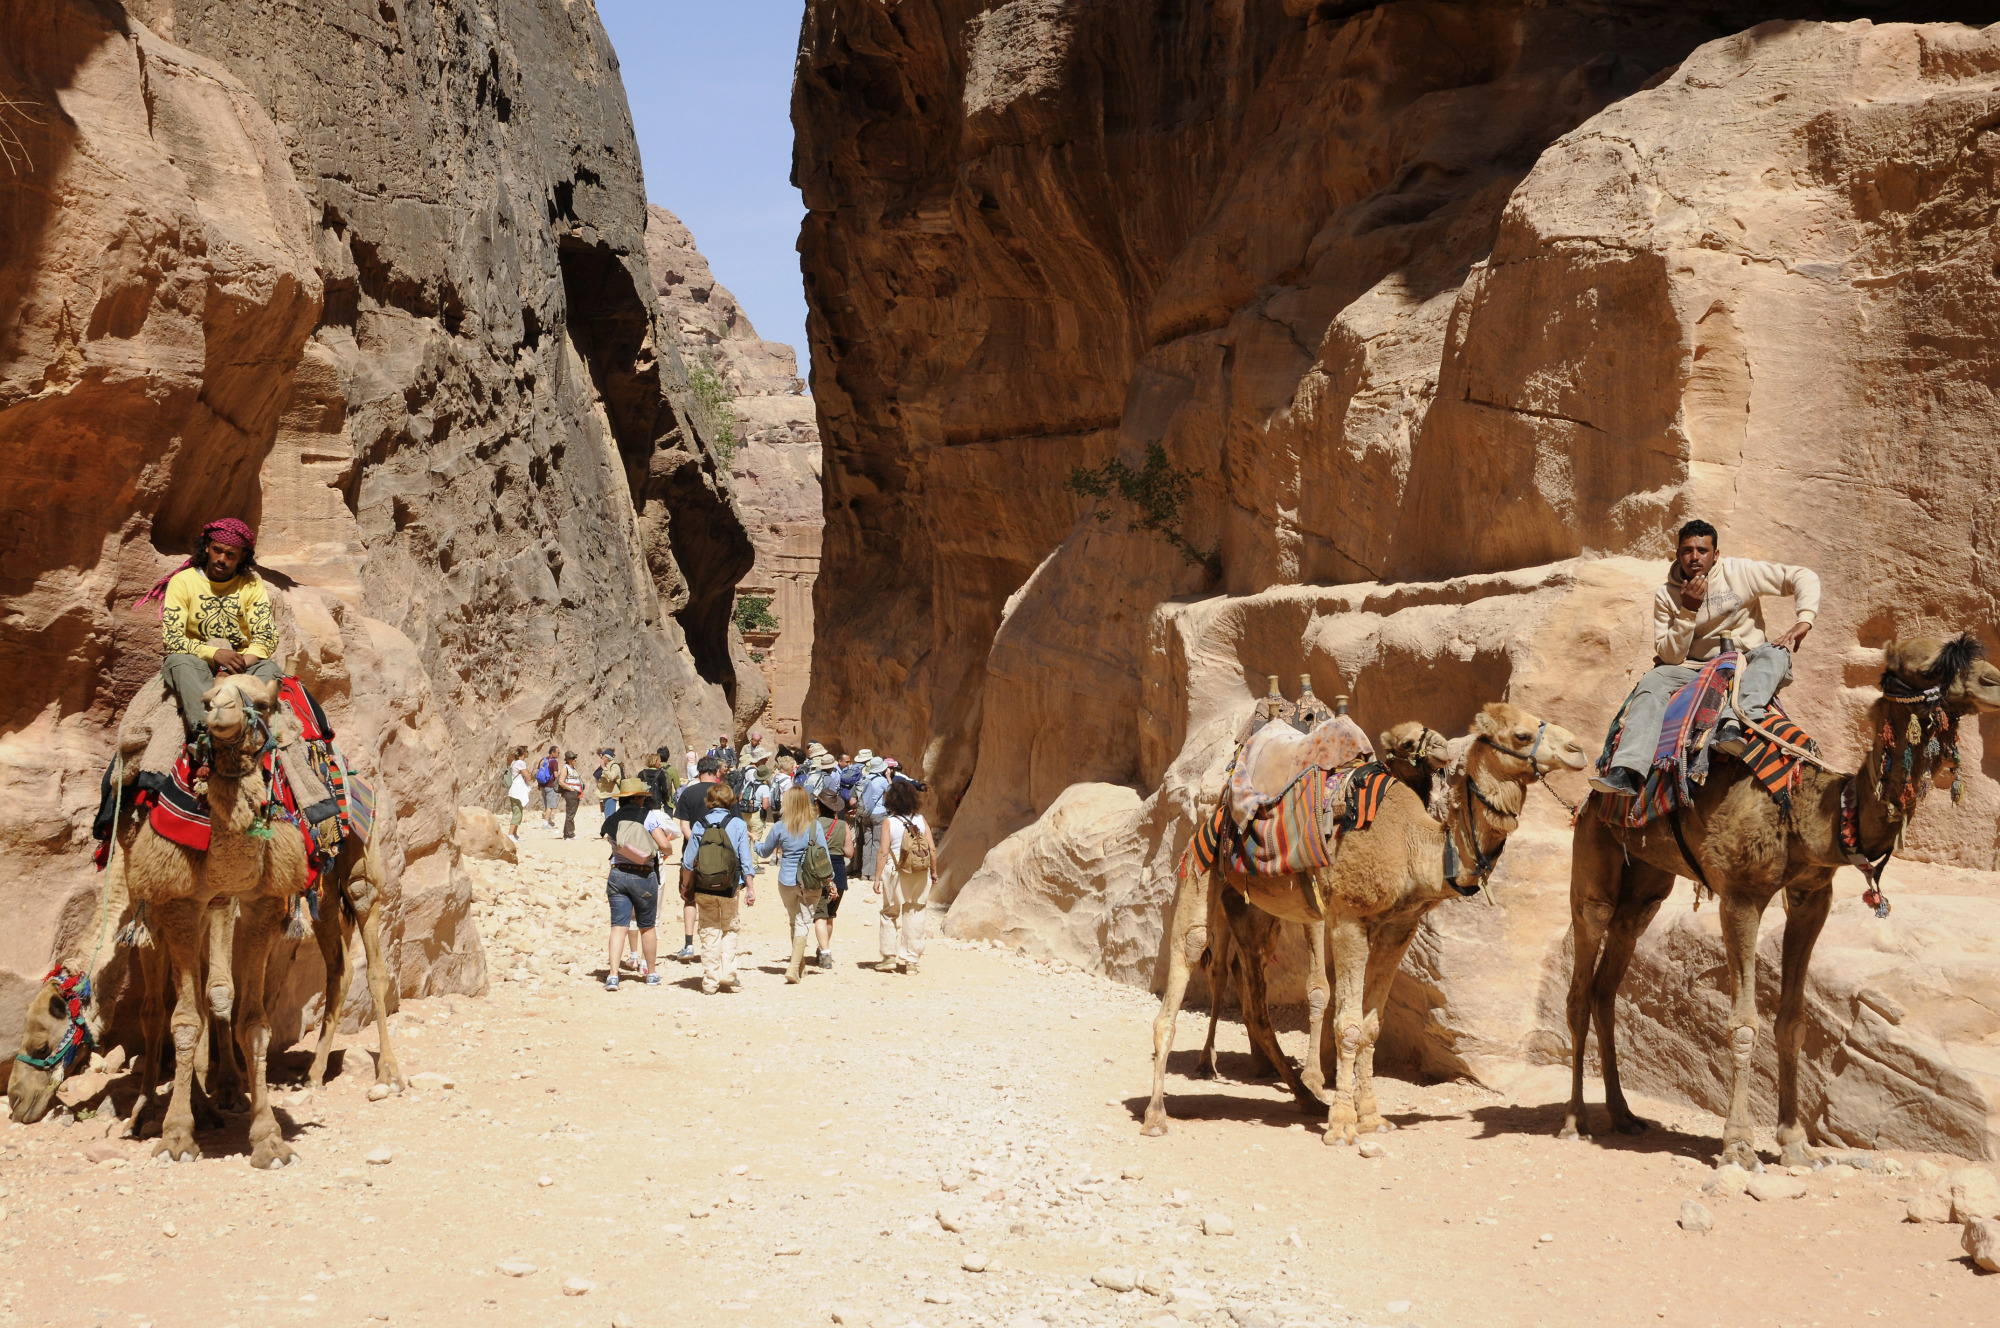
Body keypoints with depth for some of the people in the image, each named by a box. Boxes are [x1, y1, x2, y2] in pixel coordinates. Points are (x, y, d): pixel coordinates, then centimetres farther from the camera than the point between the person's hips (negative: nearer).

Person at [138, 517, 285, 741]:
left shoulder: (252, 584, 7)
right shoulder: (183, 581, 1)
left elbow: (267, 637, -4)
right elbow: (170, 638, -8)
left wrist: (230, 671, -20)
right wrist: (215, 653, -25)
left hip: (243, 664, 1)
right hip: (196, 665, -1)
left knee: (269, 669, -29)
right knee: (180, 661, -34)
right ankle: (206, 728, -57)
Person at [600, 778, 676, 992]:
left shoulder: (612, 820, 4)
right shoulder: (649, 816, -7)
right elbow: (664, 845, -14)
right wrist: (669, 848, 8)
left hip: (617, 875, 2)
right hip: (644, 876, -2)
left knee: (618, 926, 0)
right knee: (647, 927, 13)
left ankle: (612, 975, -13)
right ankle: (651, 973, 26)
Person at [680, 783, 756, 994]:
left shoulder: (700, 825, -2)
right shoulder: (737, 825, -4)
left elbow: (688, 861, -1)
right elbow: (746, 860, -6)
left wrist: (686, 887, 11)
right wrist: (750, 889, 0)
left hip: (704, 889, 1)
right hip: (729, 889, -1)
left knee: (709, 933, 9)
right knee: (729, 930, 15)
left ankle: (710, 981, 9)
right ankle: (728, 975, 6)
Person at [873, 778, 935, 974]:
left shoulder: (889, 823, -8)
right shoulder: (920, 820, 1)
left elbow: (883, 853, -12)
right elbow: (932, 849, -1)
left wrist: (877, 878, -7)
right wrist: (933, 872, 12)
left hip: (895, 872, -3)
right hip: (920, 876, 3)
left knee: (891, 914, 11)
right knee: (915, 916, 9)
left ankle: (890, 957, 11)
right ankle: (911, 960, 9)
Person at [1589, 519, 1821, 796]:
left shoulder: (1740, 572, -4)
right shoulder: (1665, 596, 0)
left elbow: (1805, 577, -4)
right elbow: (1670, 656, -5)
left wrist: (1804, 620, -19)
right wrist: (1688, 610, -16)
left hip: (1745, 664, -1)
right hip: (1694, 669, 1)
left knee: (1775, 652, -32)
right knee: (1652, 682, -26)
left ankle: (1734, 722, -54)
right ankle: (1628, 772, -40)